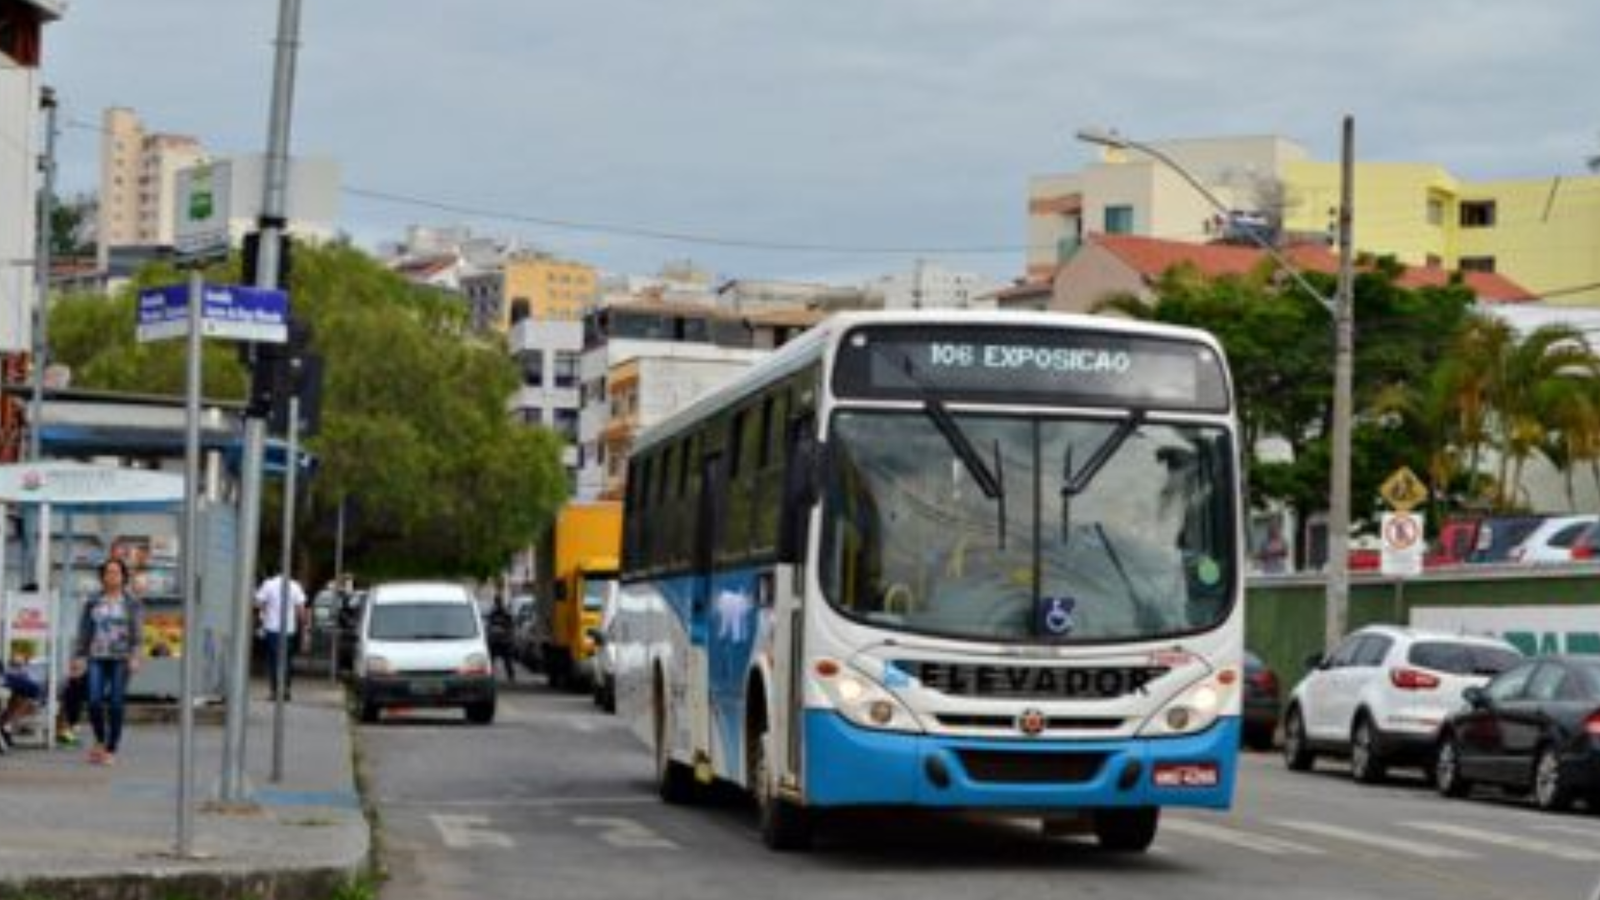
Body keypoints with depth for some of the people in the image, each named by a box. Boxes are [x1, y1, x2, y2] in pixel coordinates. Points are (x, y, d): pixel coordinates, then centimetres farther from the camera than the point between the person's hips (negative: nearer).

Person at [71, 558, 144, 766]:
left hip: (121, 658, -2)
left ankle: (111, 750, 5)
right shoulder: (93, 602, 10)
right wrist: (79, 657, 5)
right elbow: (84, 631, 11)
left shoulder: (132, 603, 2)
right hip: (97, 658, 2)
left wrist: (135, 656, -18)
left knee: (115, 705, -4)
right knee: (94, 702, -9)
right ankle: (100, 740, 16)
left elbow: (137, 632, -6)